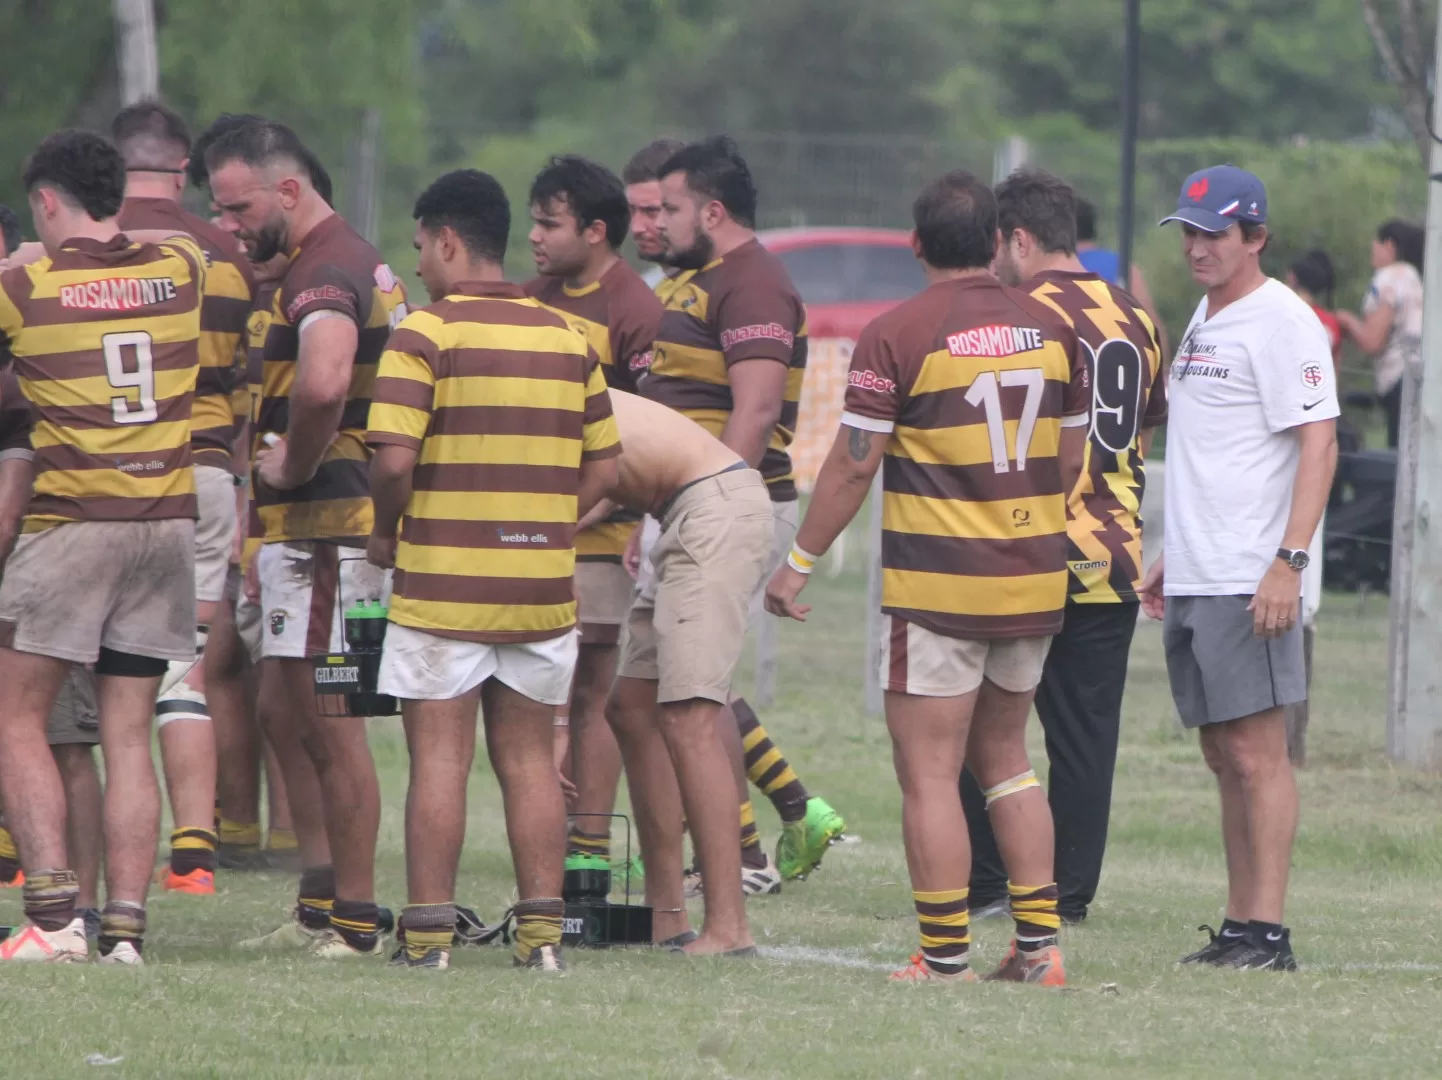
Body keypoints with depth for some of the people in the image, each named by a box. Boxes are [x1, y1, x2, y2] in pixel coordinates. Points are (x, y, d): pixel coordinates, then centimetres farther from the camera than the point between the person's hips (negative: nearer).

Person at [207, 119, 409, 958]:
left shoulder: (325, 274, -18)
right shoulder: (357, 261, 16)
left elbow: (322, 384, -39)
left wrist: (293, 467, -21)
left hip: (323, 529, -11)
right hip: (311, 532, 11)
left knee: (332, 728, -5)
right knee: (286, 711, 17)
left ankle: (357, 923, 0)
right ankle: (320, 908, 21)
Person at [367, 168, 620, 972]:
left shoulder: (425, 336, -9)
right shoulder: (568, 339, 8)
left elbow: (393, 460, -17)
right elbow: (604, 468, 10)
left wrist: (386, 534, 0)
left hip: (443, 583, -5)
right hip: (543, 585, 5)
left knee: (439, 758, -1)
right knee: (529, 758, 10)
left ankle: (430, 929, -1)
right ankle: (543, 927, 8)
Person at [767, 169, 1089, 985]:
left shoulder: (897, 336, -10)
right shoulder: (1052, 329, 5)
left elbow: (853, 464, -10)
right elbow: (1071, 458, 12)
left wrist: (800, 563, 0)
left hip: (938, 583, -6)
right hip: (1035, 581, 6)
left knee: (929, 773, 0)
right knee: (1003, 757, 18)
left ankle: (947, 957, -2)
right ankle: (1039, 942, 14)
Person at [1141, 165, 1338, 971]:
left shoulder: (1280, 321, -10)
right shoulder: (1205, 321, 18)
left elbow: (1318, 444, -16)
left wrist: (1290, 560, -24)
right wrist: (1172, 557, 23)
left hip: (1249, 581, -9)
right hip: (1194, 577, 9)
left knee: (1257, 753, -10)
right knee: (1225, 757, 10)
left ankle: (1268, 933, -11)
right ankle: (1240, 928, 13)